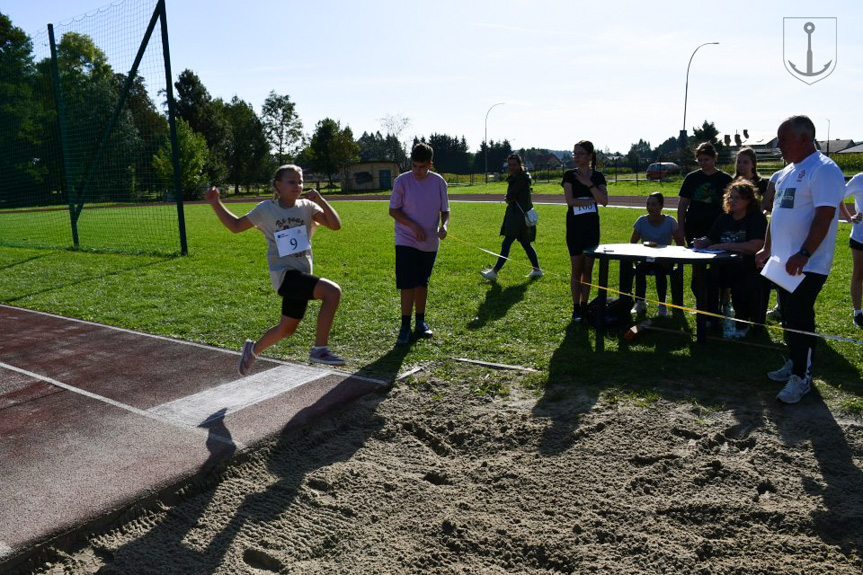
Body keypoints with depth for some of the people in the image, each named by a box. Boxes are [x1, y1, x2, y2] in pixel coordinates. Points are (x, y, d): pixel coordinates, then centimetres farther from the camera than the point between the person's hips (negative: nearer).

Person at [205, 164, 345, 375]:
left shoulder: (307, 207, 5)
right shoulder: (266, 209, -1)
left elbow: (336, 225, -5)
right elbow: (235, 226, 10)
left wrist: (320, 200, -16)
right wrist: (215, 203, 1)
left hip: (302, 275, 5)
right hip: (283, 274, -5)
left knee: (286, 329, 18)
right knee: (332, 291, -27)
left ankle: (253, 349, 46)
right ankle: (320, 349, -18)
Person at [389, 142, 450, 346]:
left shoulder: (439, 182, 0)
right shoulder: (402, 181, -7)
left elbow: (445, 210, 7)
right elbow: (394, 210, -5)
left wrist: (444, 226, -14)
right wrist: (414, 226, -18)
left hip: (430, 243, 3)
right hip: (406, 241, -3)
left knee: (422, 283, 14)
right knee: (408, 284, -8)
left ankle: (420, 322, 27)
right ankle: (405, 327, -1)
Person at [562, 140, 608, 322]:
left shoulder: (598, 176, 5)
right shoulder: (570, 174, -2)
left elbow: (605, 200, -9)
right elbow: (570, 200, -14)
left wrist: (589, 184, -14)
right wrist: (592, 200, -9)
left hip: (592, 225, 2)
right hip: (575, 225, -2)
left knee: (588, 268, 6)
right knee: (577, 269, -2)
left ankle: (584, 305, 16)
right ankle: (576, 308, 5)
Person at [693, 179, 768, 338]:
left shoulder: (757, 218, -7)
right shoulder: (724, 218, 12)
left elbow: (755, 246, -22)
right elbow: (710, 240, 15)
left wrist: (724, 246, -22)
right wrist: (701, 242, -11)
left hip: (749, 269, -5)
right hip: (725, 268, 5)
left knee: (740, 288, -34)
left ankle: (742, 324, -4)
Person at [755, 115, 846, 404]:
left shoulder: (824, 170, -14)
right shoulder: (787, 172, 15)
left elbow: (824, 217, -22)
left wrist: (803, 255, -28)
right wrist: (767, 249, 20)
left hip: (807, 265, -9)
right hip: (784, 262, 9)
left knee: (800, 320, -6)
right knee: (789, 316, 16)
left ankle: (802, 377, 3)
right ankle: (794, 363, 29)